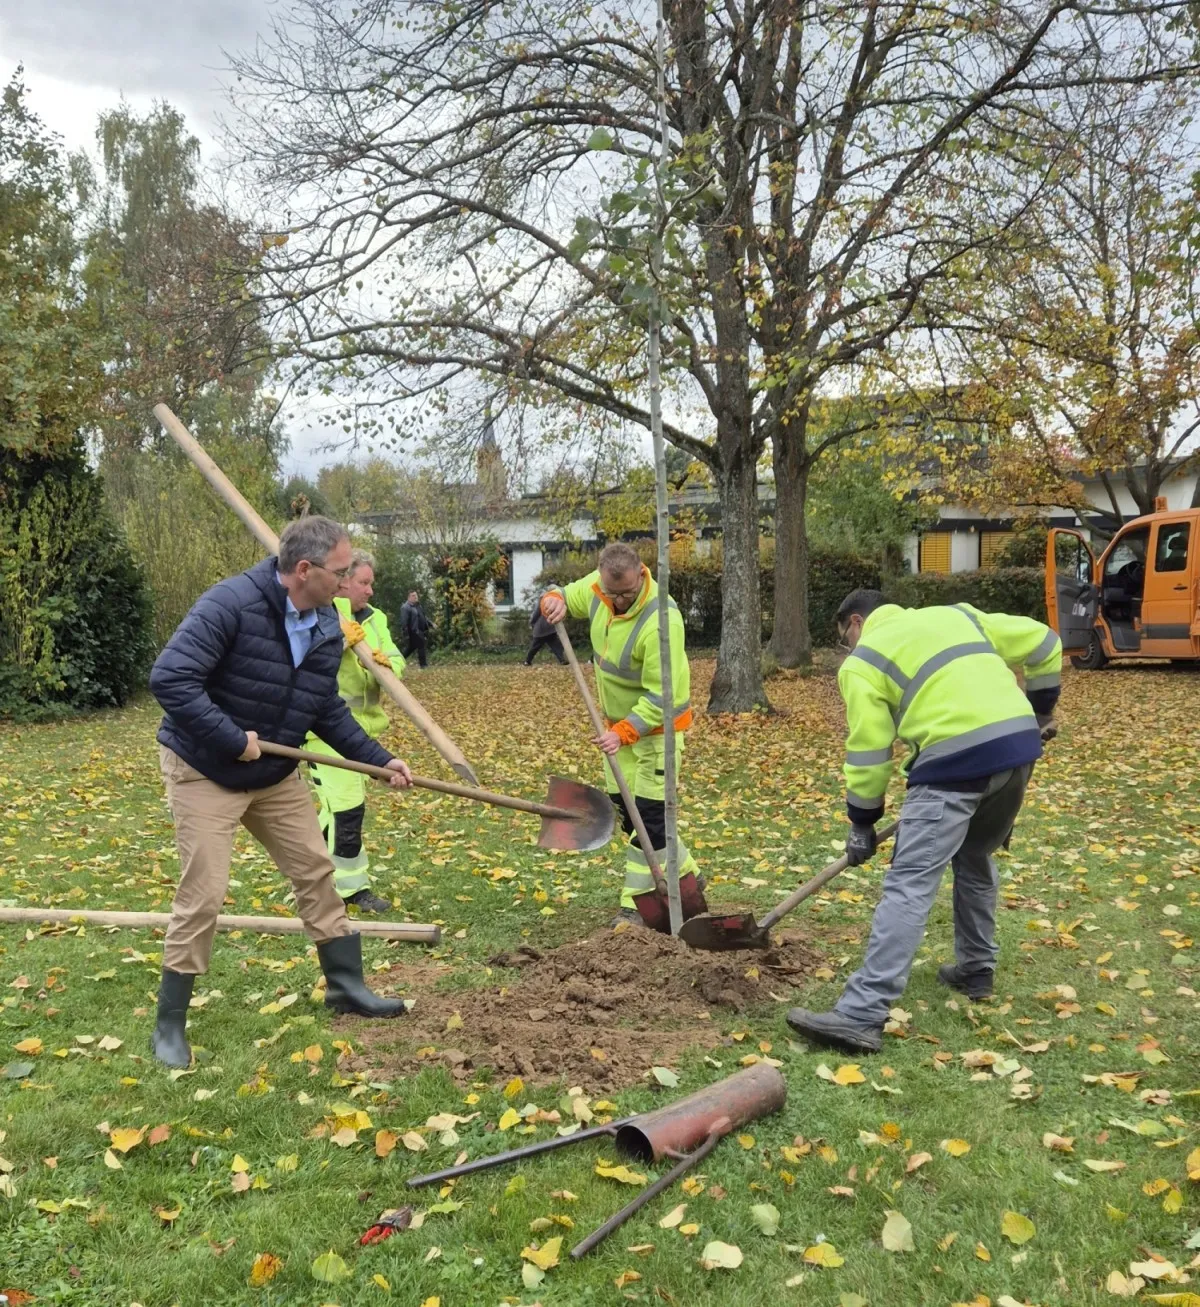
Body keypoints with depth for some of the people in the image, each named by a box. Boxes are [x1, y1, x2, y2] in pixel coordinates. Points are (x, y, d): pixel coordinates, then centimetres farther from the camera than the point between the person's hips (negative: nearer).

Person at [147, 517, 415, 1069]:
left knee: (316, 871, 10)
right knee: (202, 894, -5)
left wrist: (379, 759, 1)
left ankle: (346, 984, 26)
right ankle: (169, 1024, 13)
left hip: (276, 774, 7)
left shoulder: (327, 626, -2)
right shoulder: (231, 604, -26)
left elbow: (327, 710, 7)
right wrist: (234, 740, -28)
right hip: (204, 770, -7)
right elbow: (170, 678, -31)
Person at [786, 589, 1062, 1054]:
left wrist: (862, 825, 15)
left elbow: (868, 751, 5)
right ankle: (975, 970, 39)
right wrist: (1040, 710, 35)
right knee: (975, 859, 28)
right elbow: (1043, 642, 25)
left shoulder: (863, 662, 9)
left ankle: (860, 1015, -13)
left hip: (956, 759, -7)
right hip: (1020, 744, 7)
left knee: (909, 885, -10)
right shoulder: (958, 614, 26)